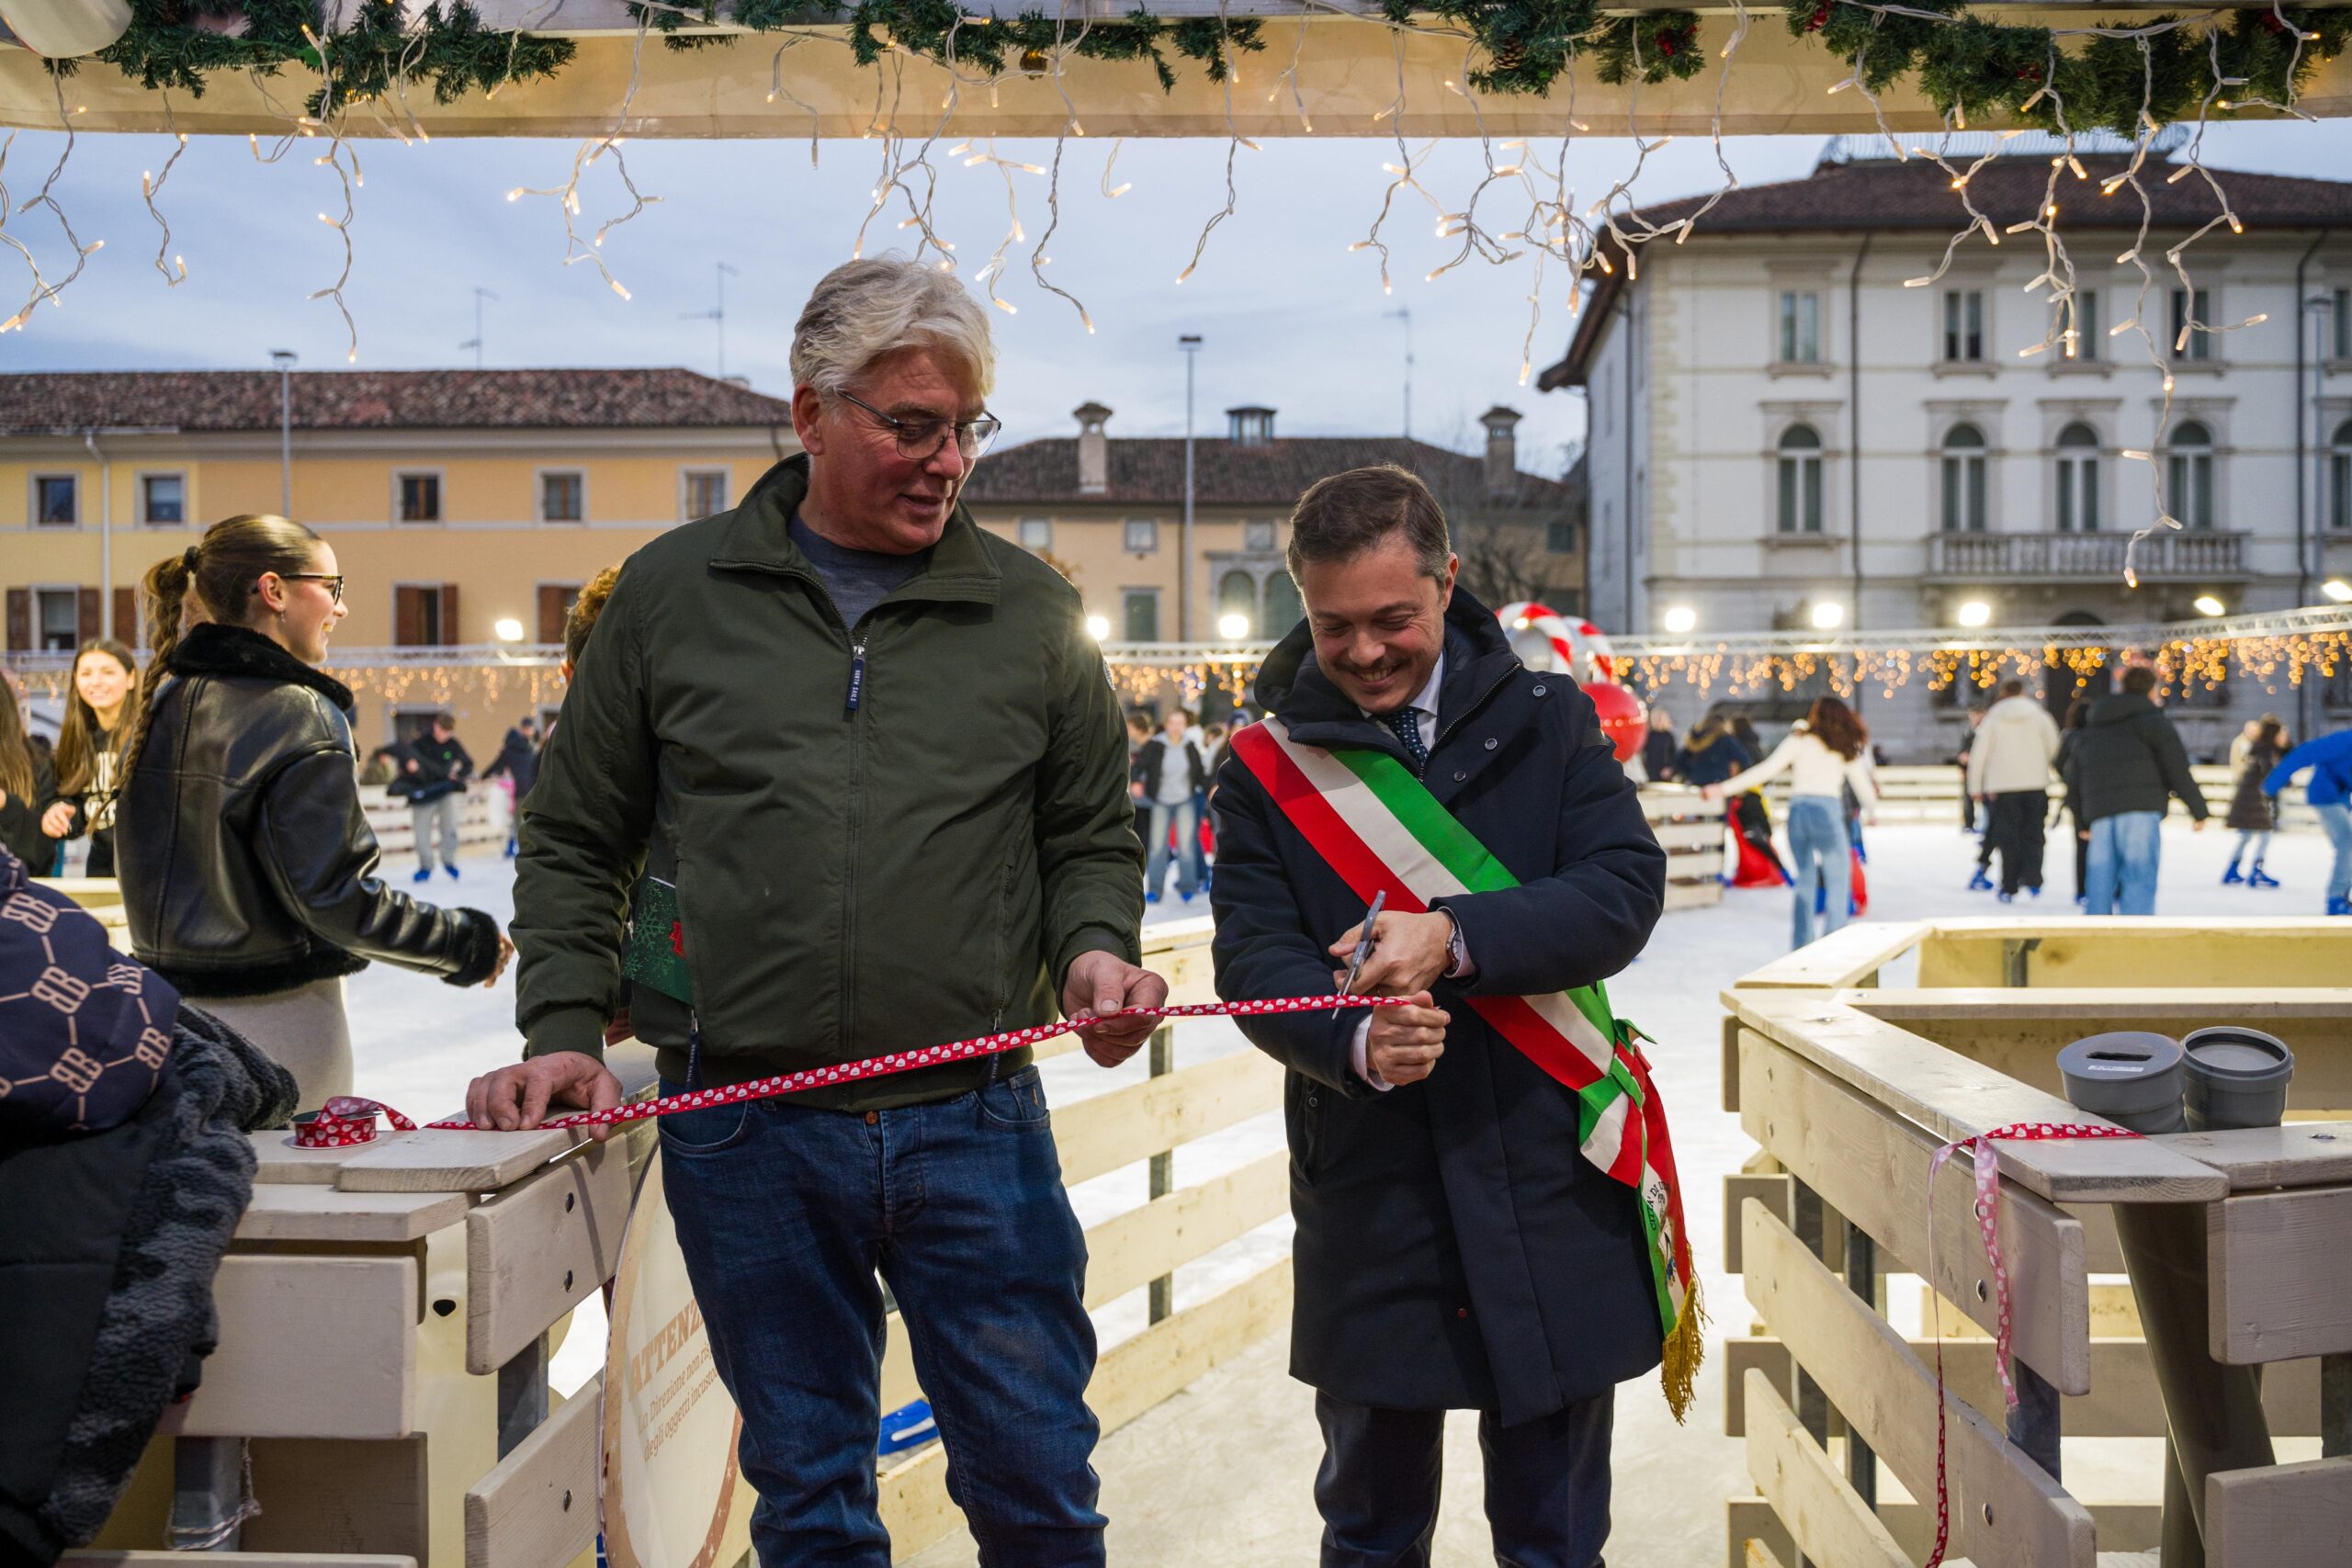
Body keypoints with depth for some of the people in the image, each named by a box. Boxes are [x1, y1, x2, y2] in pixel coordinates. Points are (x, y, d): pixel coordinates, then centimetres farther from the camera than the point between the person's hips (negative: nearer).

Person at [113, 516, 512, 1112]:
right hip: (275, 1015, -8)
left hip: (168, 1011, 8)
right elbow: (337, 896, -19)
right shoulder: (297, 713, -16)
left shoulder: (165, 701, 8)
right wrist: (470, 940, -9)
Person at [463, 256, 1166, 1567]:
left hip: (977, 1127, 0)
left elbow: (1093, 837, 12)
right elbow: (576, 844, 11)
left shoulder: (1031, 612, 5)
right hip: (747, 1138, 0)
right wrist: (566, 1029, -1)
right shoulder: (674, 594, 5)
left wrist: (1096, 949, -8)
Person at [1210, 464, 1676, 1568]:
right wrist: (1357, 1041, -28)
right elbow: (1253, 958, -7)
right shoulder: (1271, 768, 2)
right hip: (1366, 1198, 0)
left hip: (1550, 1189, 0)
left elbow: (1625, 891, -9)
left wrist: (1455, 936, -24)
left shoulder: (1547, 723, 3)